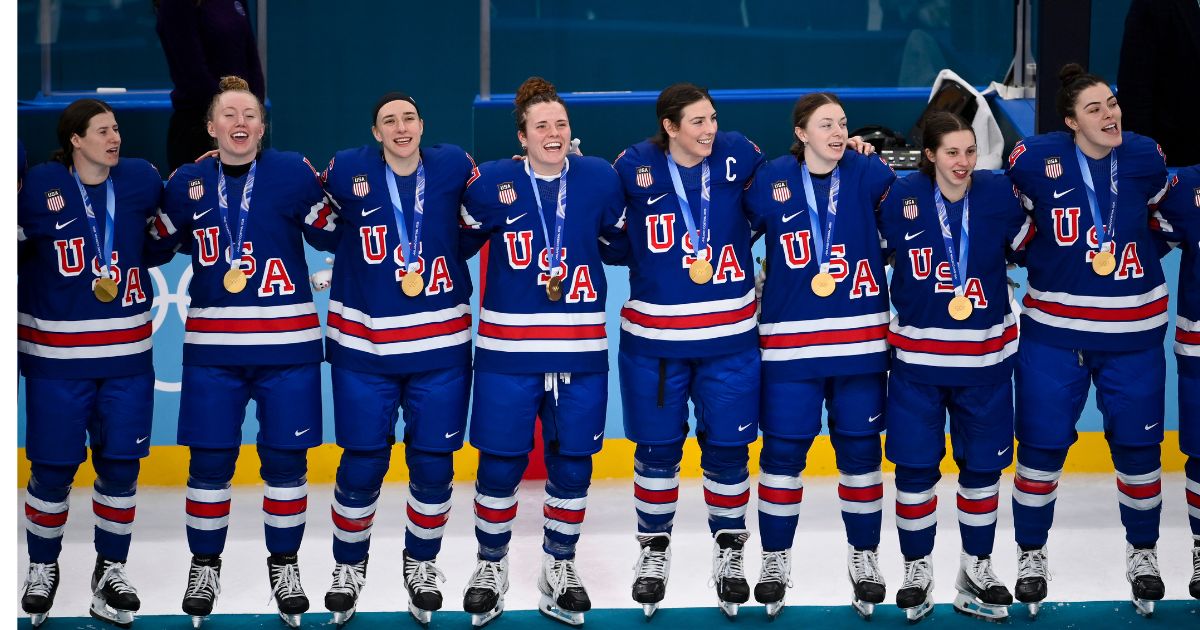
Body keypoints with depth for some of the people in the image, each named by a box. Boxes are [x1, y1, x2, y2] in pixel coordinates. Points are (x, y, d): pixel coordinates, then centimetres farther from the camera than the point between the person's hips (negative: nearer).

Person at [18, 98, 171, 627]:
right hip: (55, 354, -2)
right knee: (52, 467, 4)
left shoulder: (141, 180, -1)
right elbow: (16, 247, 1)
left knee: (121, 464, 7)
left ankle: (111, 569, 23)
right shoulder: (41, 185, -9)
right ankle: (43, 567, 24)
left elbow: (158, 246, 15)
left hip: (127, 351, 2)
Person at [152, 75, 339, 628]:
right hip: (212, 343, 1)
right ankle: (204, 565, 21)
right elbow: (155, 244, 15)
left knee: (285, 457, 6)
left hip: (287, 341, -1)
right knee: (209, 458, 5)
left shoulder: (294, 174, -3)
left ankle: (284, 563, 21)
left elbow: (331, 238, -1)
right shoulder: (187, 183, 4)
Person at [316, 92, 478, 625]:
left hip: (440, 345, 1)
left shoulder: (454, 166, -3)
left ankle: (422, 563, 28)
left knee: (433, 463, 7)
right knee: (363, 462, 5)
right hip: (363, 344, -1)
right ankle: (349, 566, 25)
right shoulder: (347, 170, -7)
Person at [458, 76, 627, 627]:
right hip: (507, 347, -2)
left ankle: (560, 565, 27)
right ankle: (491, 566, 23)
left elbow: (618, 244, 11)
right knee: (500, 461, 4)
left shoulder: (600, 179, 1)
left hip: (581, 348, 2)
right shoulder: (492, 182, -4)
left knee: (573, 462, 9)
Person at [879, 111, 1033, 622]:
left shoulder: (998, 194, -6)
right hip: (917, 355, -1)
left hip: (986, 355, 1)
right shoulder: (900, 198, -10)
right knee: (915, 466, 4)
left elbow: (1031, 246, 7)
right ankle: (916, 570, 21)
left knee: (983, 464, 11)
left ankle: (976, 569, 26)